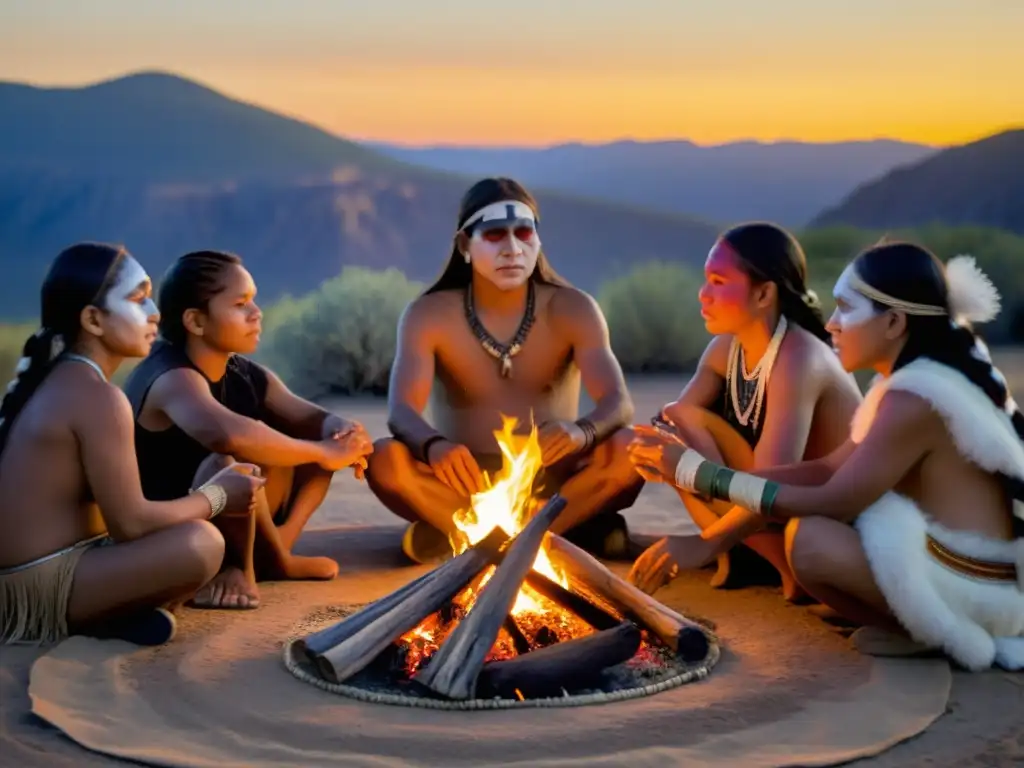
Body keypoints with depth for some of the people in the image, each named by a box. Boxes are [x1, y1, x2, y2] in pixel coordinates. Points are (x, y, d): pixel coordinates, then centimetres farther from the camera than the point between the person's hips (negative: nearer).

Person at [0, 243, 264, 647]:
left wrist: (208, 492, 12)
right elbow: (131, 523, -17)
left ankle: (99, 610, 4)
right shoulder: (98, 397, -16)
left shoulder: (51, 381, 12)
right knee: (202, 543, -23)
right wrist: (216, 497, -3)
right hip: (37, 591, -10)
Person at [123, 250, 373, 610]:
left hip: (232, 526, 8)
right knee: (232, 461, -38)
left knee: (320, 433, 5)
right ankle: (250, 564, -10)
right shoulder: (172, 379, -25)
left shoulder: (246, 375, 3)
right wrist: (324, 452, -35)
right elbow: (230, 435, -45)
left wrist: (342, 432, -27)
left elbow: (311, 417, -2)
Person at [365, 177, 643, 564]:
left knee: (629, 448, -28)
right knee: (385, 459, -29)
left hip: (551, 484, 0)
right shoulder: (428, 315, -4)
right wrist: (434, 446, -43)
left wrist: (582, 432, -41)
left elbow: (619, 403, -16)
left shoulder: (572, 310, -3)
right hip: (466, 486, 0)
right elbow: (401, 411, -18)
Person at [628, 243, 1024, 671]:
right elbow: (830, 470, 6)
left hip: (981, 588, -10)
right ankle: (947, 626, 7)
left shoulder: (916, 398, -21)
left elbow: (832, 503, -20)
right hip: (972, 569, 10)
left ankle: (947, 636, -6)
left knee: (811, 539, -24)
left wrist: (698, 472, -16)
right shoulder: (925, 376, 8)